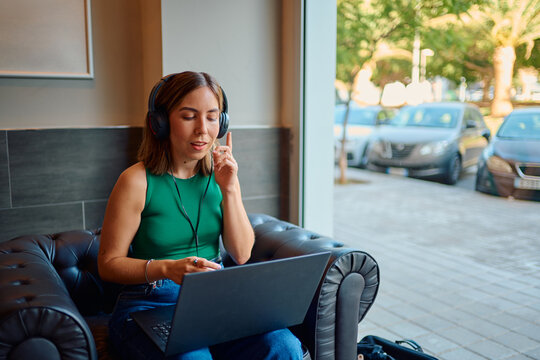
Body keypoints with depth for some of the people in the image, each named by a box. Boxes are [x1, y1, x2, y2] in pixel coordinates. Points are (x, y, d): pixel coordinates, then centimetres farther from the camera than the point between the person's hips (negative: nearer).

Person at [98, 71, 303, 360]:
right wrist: (167, 268, -23)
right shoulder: (137, 181, -9)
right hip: (150, 306, -3)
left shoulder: (220, 175, 5)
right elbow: (108, 263, -5)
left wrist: (229, 190, -9)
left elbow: (241, 255, 2)